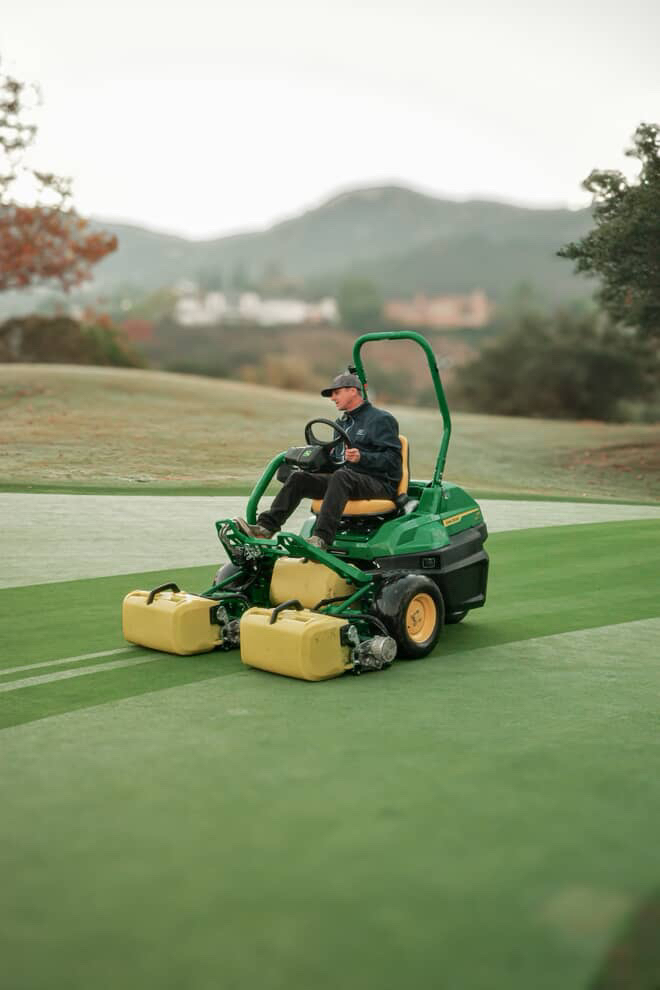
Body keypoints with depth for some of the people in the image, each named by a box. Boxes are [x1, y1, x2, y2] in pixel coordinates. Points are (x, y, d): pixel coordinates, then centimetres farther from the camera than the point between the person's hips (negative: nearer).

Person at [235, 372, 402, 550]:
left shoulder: (381, 419, -1)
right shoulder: (342, 422, 25)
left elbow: (392, 458, -12)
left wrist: (361, 457, -26)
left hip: (379, 483, -8)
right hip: (345, 481, 8)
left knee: (341, 476, -38)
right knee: (298, 478, -9)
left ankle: (321, 539, -48)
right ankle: (266, 527, -20)